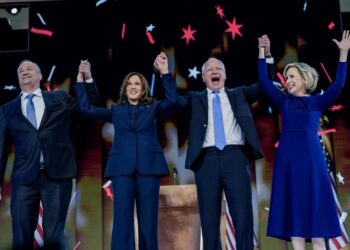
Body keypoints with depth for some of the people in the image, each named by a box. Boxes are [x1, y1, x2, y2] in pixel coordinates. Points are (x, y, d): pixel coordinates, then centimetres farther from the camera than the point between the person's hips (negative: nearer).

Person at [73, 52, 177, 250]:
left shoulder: (153, 108, 14)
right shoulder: (116, 110, 17)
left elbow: (172, 100, -4)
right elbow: (86, 108, 11)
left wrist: (165, 72, -10)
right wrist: (81, 79, 7)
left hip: (149, 166, 0)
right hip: (122, 167, 1)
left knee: (148, 219, 1)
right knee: (122, 219, -4)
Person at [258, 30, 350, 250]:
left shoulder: (318, 102, 6)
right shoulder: (284, 102, 12)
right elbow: (264, 80, 7)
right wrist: (262, 51, 5)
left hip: (311, 157, -2)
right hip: (288, 158, 2)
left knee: (314, 206, 0)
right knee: (293, 210, 2)